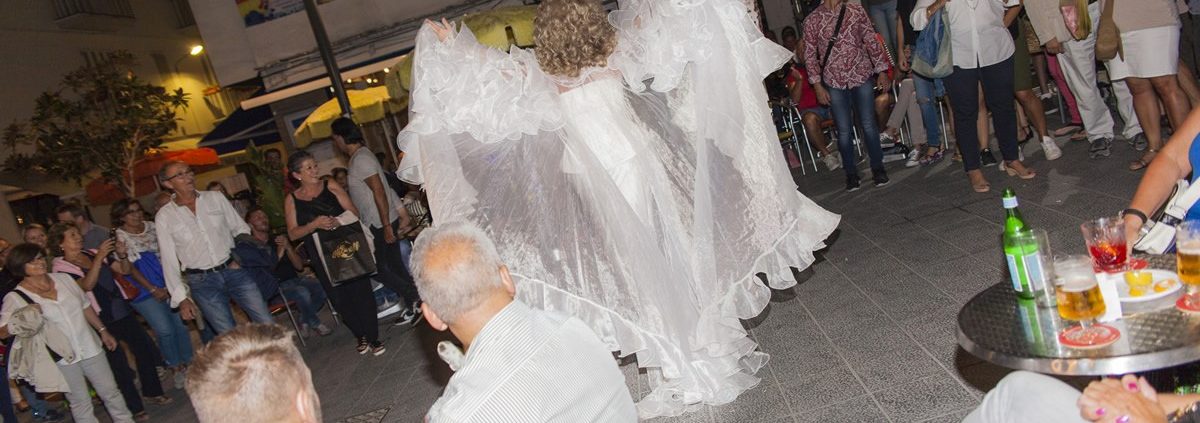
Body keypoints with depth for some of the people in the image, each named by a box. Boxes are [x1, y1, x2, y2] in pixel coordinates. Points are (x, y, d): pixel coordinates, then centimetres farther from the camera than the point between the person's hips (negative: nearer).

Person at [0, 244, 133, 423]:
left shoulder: (63, 279, 5)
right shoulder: (15, 298, -8)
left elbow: (85, 306, 14)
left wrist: (103, 331, 14)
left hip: (90, 347, 4)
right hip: (62, 357, -4)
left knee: (110, 391, 12)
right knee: (80, 402, 7)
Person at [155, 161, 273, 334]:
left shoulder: (216, 198, 6)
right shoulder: (164, 216, 2)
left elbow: (241, 228, 12)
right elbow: (168, 260, 2)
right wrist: (181, 298, -2)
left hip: (234, 270, 2)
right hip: (202, 282, -2)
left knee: (267, 324, -2)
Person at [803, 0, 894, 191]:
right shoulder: (812, 21, -2)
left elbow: (871, 41, 6)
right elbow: (810, 55, 1)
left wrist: (881, 71, 2)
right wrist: (818, 86, -3)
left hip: (862, 76, 1)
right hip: (834, 82, -1)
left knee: (869, 125, 3)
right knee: (844, 131, 3)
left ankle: (877, 168, 19)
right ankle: (851, 173, 18)